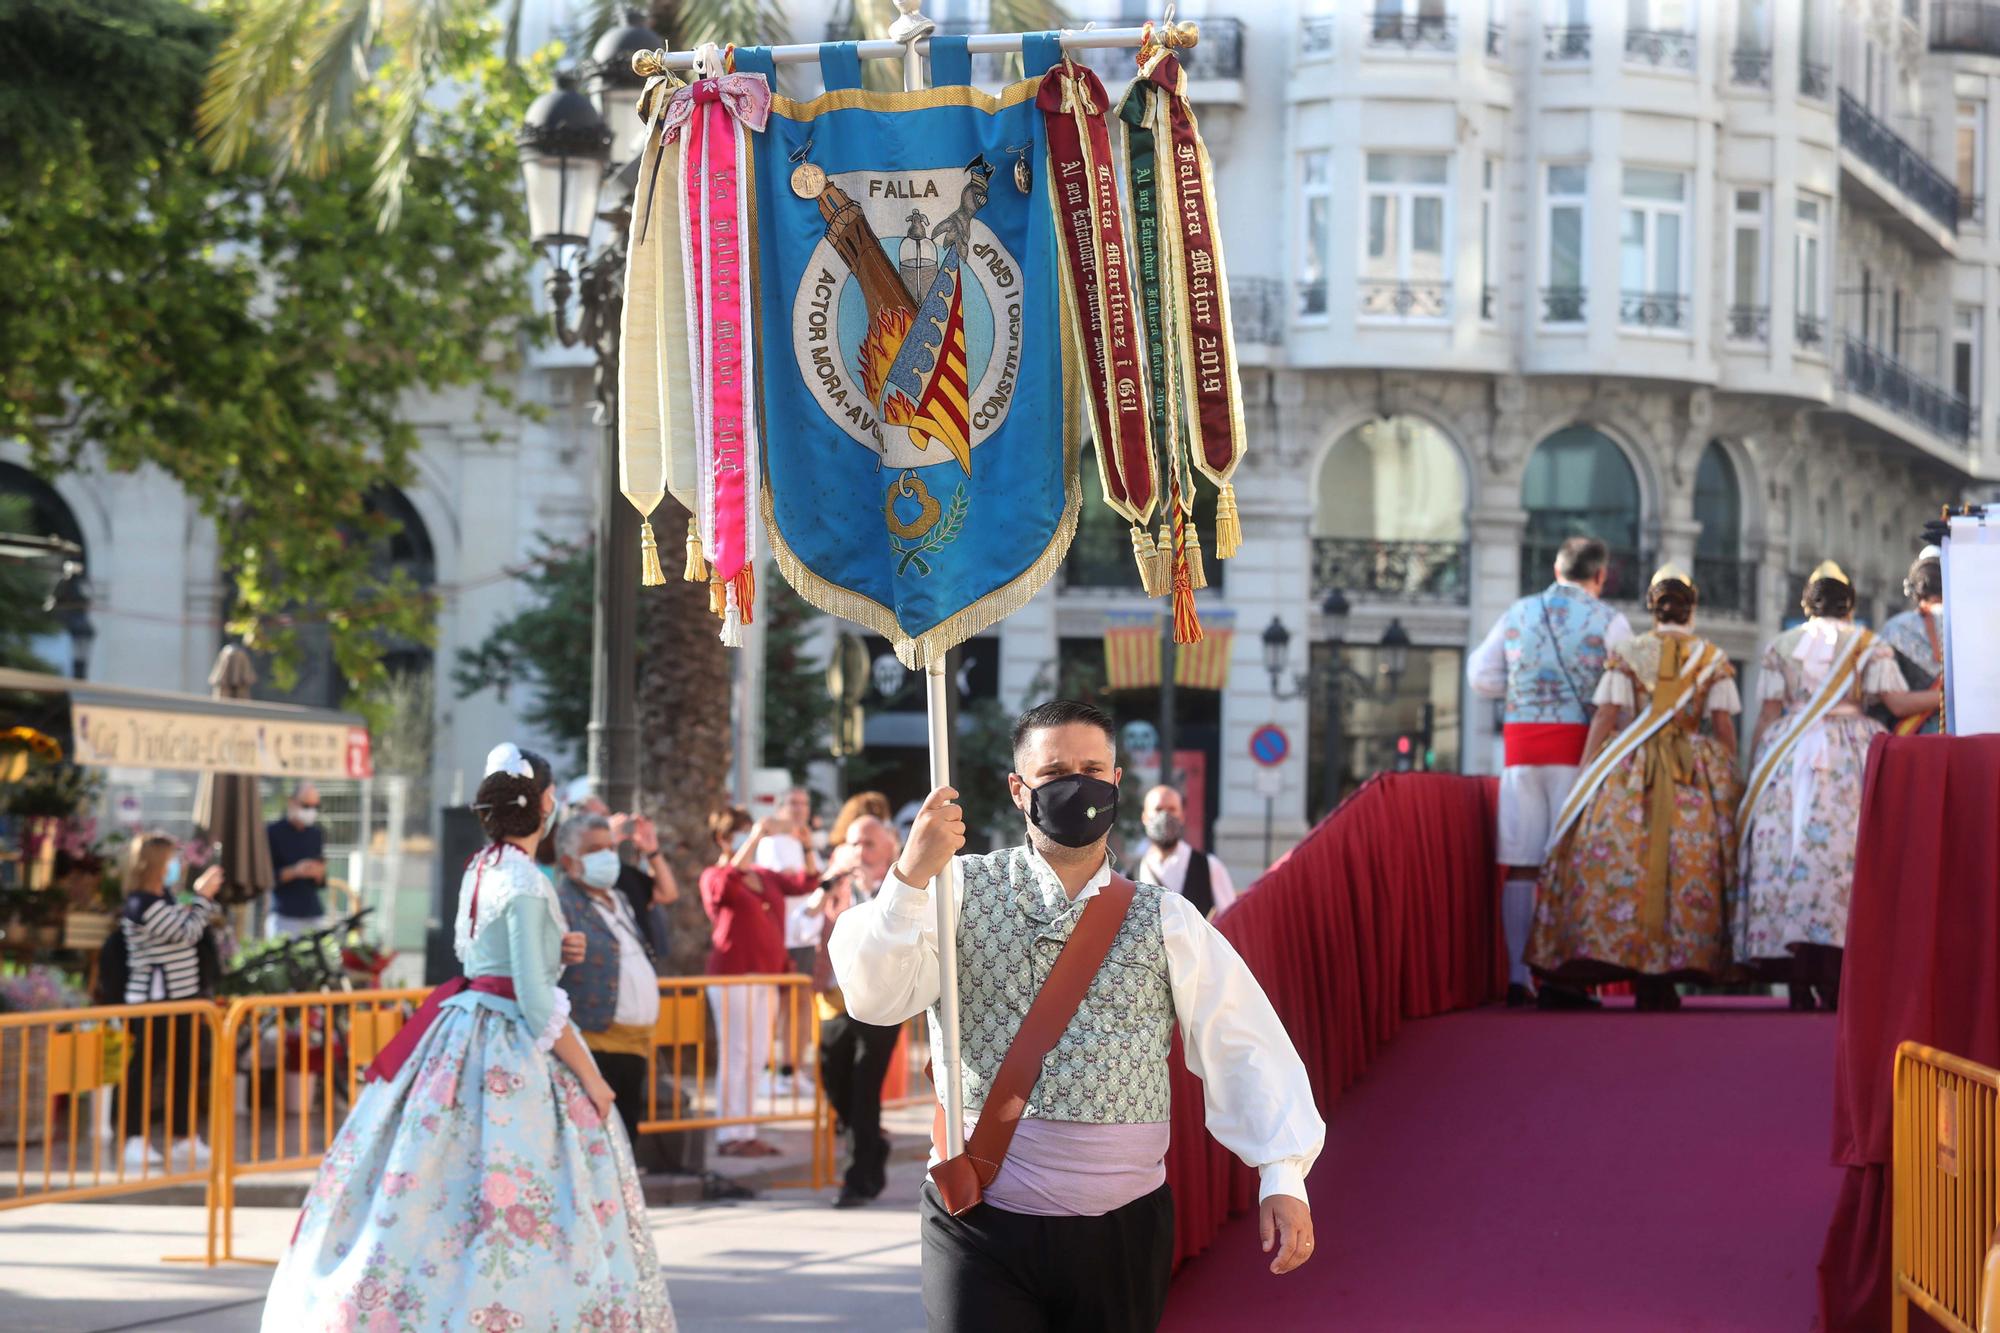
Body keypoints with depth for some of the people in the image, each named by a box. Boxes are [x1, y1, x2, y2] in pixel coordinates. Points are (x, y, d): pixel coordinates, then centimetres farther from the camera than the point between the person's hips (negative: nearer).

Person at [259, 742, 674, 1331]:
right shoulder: (525, 884, -16)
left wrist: (553, 948, 14)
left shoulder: (479, 870, 9)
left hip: (464, 1030, 9)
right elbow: (537, 1003, -19)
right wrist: (590, 1077, -13)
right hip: (513, 1048, -9)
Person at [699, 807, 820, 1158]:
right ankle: (729, 1135, -4)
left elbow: (804, 883, 14)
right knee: (735, 1055, -7)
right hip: (733, 976, -7)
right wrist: (752, 841, -29)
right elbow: (724, 885, -27)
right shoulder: (714, 877, -5)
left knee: (757, 1057, 9)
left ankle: (746, 1133, 15)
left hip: (765, 976, 7)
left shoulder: (766, 878, 15)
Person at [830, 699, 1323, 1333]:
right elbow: (874, 995, -11)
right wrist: (910, 878, -25)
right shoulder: (963, 893, 2)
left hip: (1122, 1228, 2)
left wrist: (1283, 1176, -8)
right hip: (983, 1222, -2)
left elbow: (1244, 1045, 3)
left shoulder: (1165, 921, 6)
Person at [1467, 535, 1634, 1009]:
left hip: (1521, 741, 3)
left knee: (1520, 865, 4)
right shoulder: (1608, 622, -1)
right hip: (1578, 743, -3)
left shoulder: (1518, 614, 10)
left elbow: (1482, 677, 11)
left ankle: (1517, 978, 4)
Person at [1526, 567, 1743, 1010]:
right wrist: (1729, 784, 10)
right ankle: (1662, 976, -3)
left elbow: (1605, 718, -2)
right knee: (1687, 867, 2)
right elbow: (1725, 728, 3)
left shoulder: (1627, 654, 2)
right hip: (1695, 776, 1)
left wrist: (1584, 777, 1)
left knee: (1621, 863, 0)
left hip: (1630, 772, -1)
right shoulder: (1714, 659, 6)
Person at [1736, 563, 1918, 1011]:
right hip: (1851, 755, -1)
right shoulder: (1868, 644, 7)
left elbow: (1767, 714, 6)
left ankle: (1800, 988, -5)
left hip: (1789, 755, 1)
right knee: (1844, 855, -3)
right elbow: (1896, 701, -3)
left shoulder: (1780, 646, 11)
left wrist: (1753, 772, 9)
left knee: (1788, 855, 0)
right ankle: (1834, 986, -11)